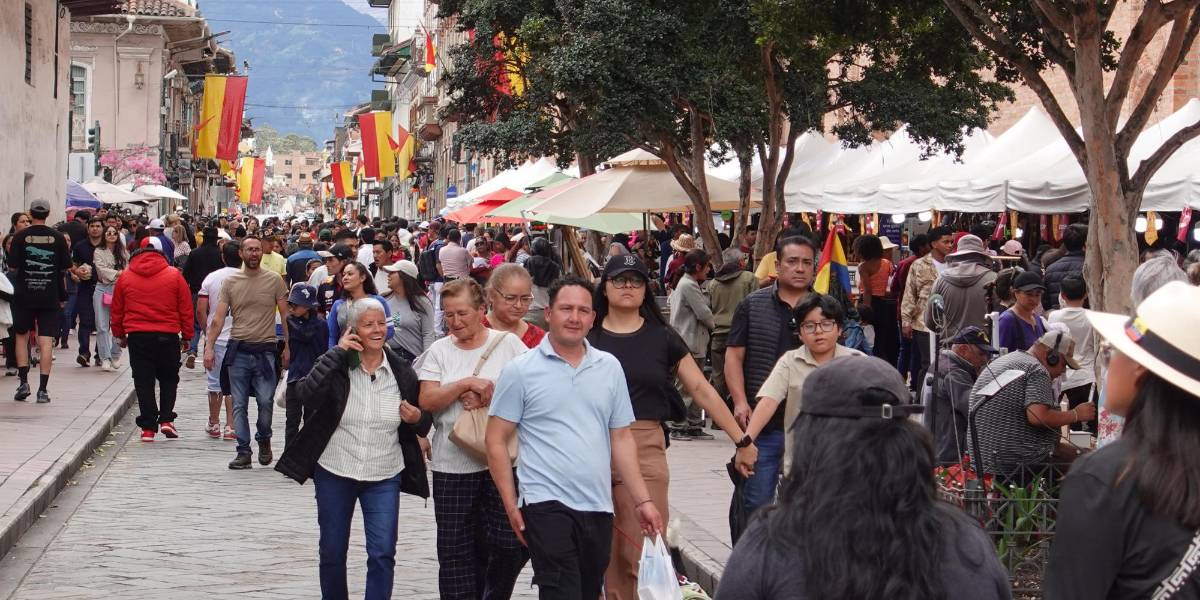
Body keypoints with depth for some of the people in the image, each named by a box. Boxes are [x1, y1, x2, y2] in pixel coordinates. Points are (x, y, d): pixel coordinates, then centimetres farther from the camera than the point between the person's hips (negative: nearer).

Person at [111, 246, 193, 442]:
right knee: (169, 378, 16)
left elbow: (117, 310, 12)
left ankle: (148, 427, 4)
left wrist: (119, 335, 24)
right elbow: (186, 308, 3)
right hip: (168, 336, -1)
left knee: (143, 381, 6)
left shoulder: (125, 277, 5)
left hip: (137, 337, 1)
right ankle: (166, 419, 4)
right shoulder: (174, 275, 1)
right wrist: (187, 336, 11)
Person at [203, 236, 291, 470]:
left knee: (265, 401, -7)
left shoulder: (274, 280, 2)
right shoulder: (231, 282, 6)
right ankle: (243, 451, 8)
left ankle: (264, 440, 19)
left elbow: (285, 315, 6)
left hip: (265, 350, -1)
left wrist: (287, 346, 2)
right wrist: (209, 347, -2)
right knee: (239, 405, 2)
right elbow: (219, 317, 5)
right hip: (238, 350, 2)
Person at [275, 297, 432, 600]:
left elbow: (422, 424, 12)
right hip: (334, 473, 0)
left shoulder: (402, 374, 1)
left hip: (384, 478, 0)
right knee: (332, 553, 12)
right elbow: (306, 394, -25)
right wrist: (337, 353, -21)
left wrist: (417, 419, -12)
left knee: (383, 554, -9)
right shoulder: (336, 366, -4)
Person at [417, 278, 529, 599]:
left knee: (510, 544, -4)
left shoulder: (508, 343, 2)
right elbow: (427, 401, -3)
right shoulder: (439, 351, 7)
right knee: (456, 550, 4)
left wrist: (491, 398, -14)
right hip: (453, 465, 2)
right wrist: (467, 384, -14)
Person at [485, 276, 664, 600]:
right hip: (547, 504, -4)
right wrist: (511, 506, -7)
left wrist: (643, 500, 7)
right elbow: (497, 441, -1)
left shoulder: (610, 367, 10)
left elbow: (622, 438, 13)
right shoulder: (520, 370, -2)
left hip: (598, 506, 5)